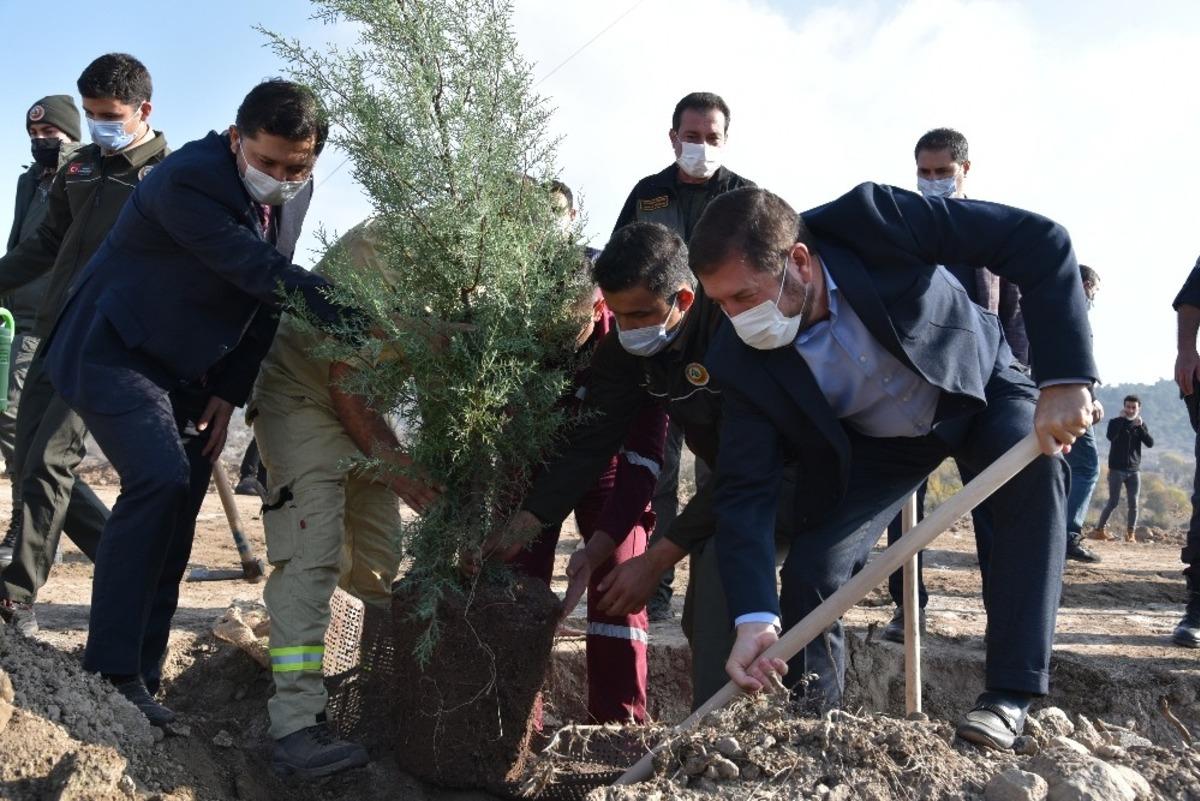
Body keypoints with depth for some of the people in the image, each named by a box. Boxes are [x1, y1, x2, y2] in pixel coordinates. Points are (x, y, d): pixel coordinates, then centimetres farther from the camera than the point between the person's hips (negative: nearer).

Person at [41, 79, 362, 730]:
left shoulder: (293, 192, -2)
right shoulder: (187, 180, -26)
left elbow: (266, 298, 3)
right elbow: (266, 276, -33)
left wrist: (229, 392, -3)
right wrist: (371, 327, -35)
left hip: (187, 371, 8)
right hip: (116, 352, -7)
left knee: (177, 510, 4)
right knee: (160, 479, -25)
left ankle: (141, 678, 13)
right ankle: (109, 672, -15)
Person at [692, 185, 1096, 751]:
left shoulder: (875, 219, -35)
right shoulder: (741, 360, -26)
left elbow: (1039, 242, -32)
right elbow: (744, 492, -25)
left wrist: (1064, 378, -39)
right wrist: (753, 617, -38)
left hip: (977, 387, -1)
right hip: (869, 444, 2)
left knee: (1033, 467, -31)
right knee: (810, 568, -12)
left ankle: (1009, 695, -22)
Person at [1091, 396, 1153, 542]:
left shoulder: (1141, 425, 10)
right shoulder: (1115, 422, 0)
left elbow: (1150, 443, -4)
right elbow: (1110, 436, -22)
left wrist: (1140, 427, -16)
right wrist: (1122, 419, -18)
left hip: (1134, 470, 3)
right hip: (1116, 469, -3)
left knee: (1133, 504, 0)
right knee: (1113, 502, -6)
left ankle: (1130, 534, 6)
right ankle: (1099, 529, 3)